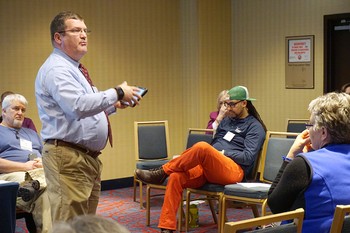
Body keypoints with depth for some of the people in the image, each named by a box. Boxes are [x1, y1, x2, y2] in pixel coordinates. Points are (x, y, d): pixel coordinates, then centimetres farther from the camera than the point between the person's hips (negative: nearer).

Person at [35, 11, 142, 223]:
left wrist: (114, 104, 12)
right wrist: (117, 93, -20)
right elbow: (79, 106, -28)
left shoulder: (74, 69, 19)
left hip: (89, 157, 10)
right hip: (68, 158, -10)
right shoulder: (56, 69, -13)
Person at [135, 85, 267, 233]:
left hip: (233, 170, -7)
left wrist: (222, 153, -8)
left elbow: (248, 157, -7)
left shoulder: (255, 127, 5)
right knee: (176, 177, -23)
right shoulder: (226, 121, 26)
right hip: (207, 168, 7)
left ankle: (162, 172, -18)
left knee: (202, 147, -35)